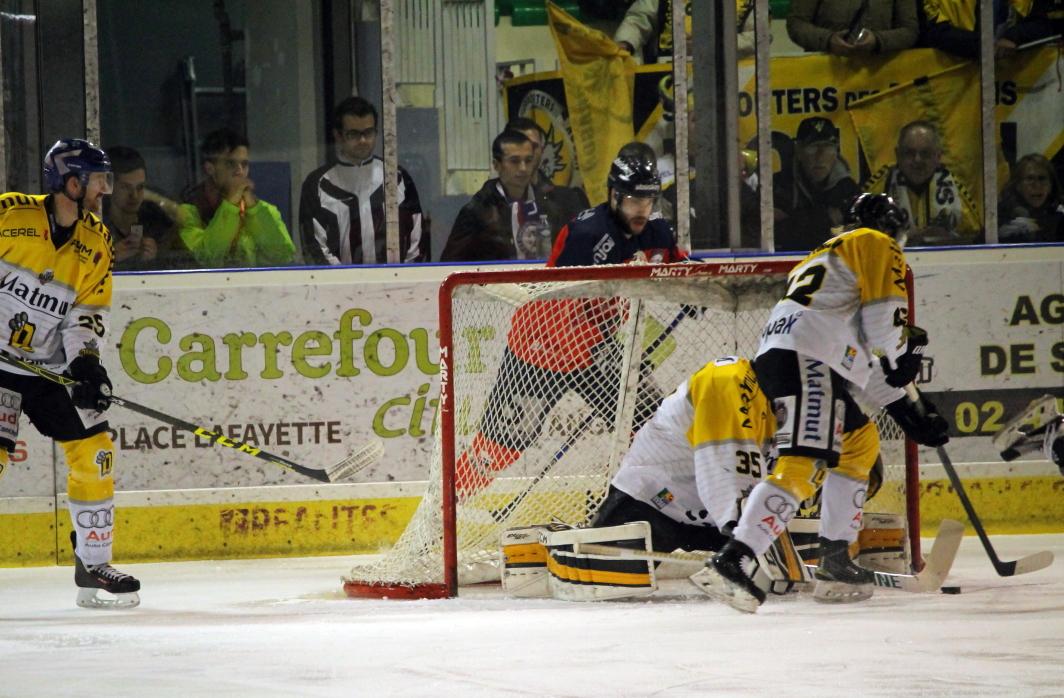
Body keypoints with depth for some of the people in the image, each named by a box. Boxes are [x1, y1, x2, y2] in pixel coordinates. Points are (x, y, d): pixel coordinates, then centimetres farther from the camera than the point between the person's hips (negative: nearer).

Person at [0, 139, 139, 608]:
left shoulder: (96, 242, 2)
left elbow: (89, 312, 3)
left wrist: (85, 362, -12)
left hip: (52, 367, 6)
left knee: (93, 455, 2)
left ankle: (93, 564, 15)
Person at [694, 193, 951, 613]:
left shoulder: (828, 253, 37)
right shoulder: (878, 246, 10)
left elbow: (864, 359, 37)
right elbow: (884, 321, -6)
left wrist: (906, 410, 35)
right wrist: (907, 346, 15)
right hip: (806, 361, -10)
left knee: (860, 444, 25)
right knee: (804, 465, -22)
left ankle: (835, 563, 21)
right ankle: (730, 560, -37)